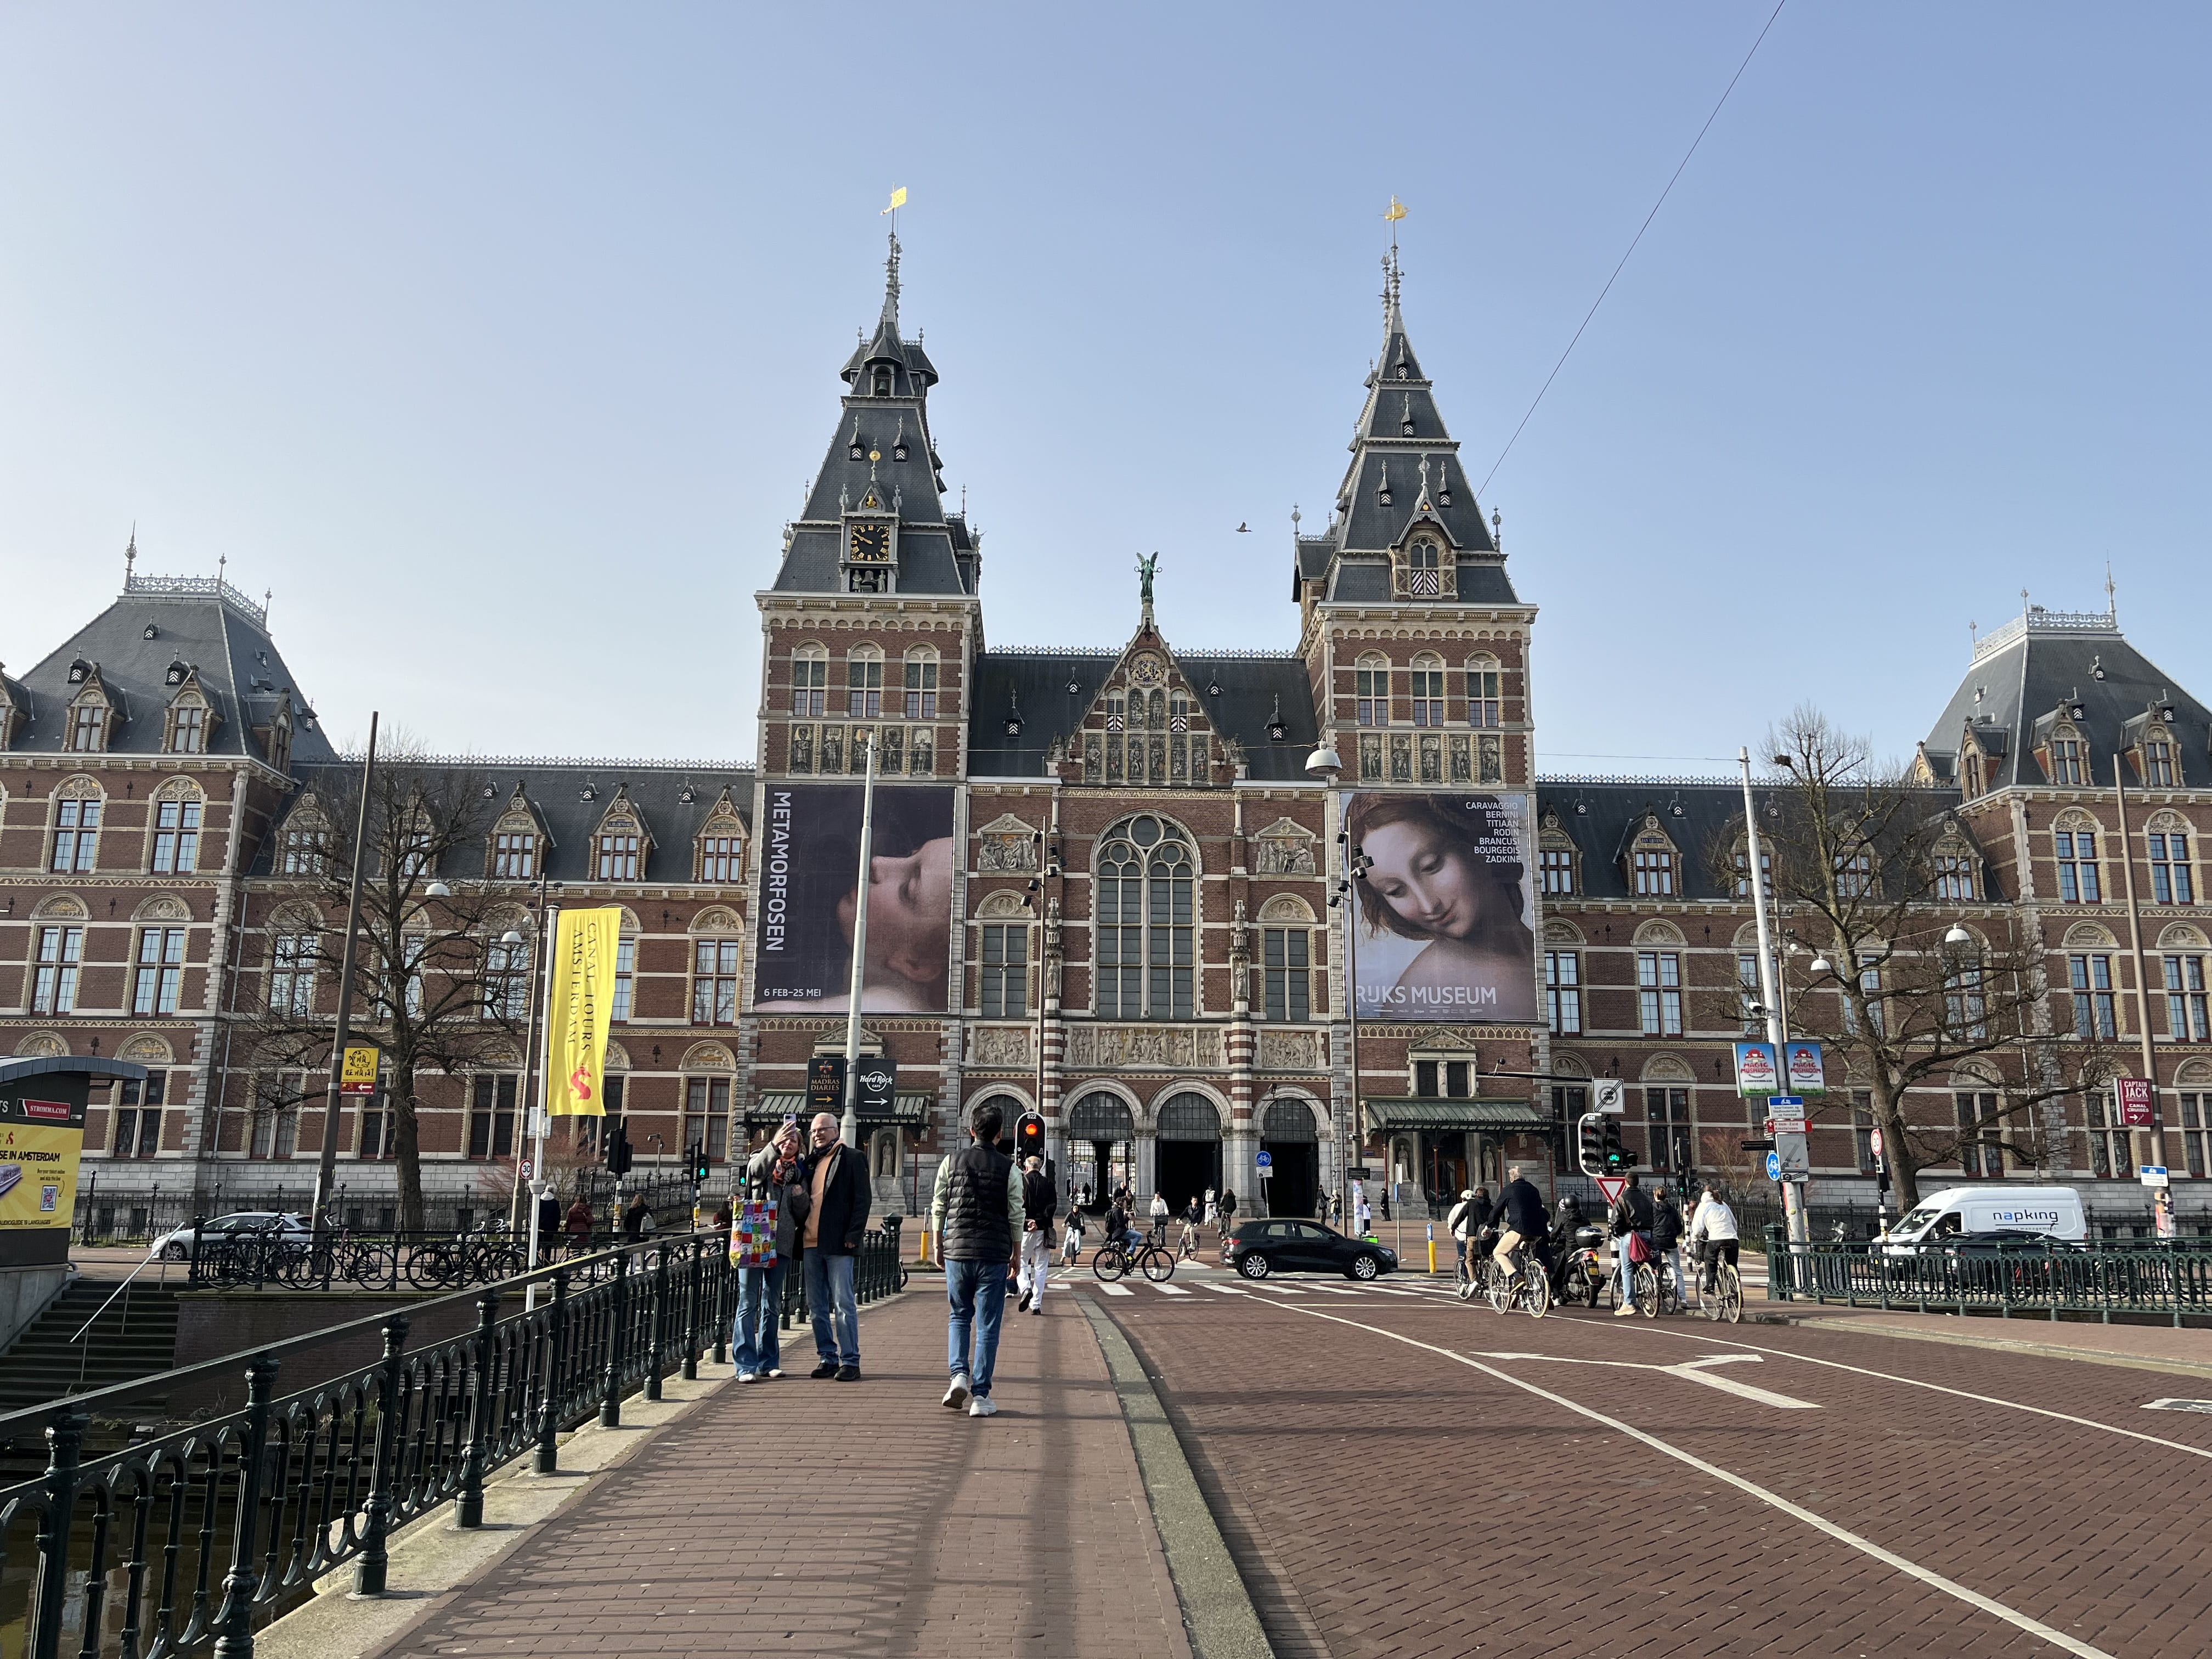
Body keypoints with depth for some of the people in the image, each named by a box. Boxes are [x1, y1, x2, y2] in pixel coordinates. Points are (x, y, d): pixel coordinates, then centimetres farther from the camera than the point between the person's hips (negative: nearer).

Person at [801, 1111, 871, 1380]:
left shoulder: (851, 1158, 1)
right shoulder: (810, 1161, 18)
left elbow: (862, 1199, -5)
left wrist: (853, 1235, -12)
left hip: (838, 1244, -6)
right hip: (810, 1242, 6)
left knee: (843, 1303, -6)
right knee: (817, 1306, 9)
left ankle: (850, 1361, -2)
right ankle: (827, 1358, 16)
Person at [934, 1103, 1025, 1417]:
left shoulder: (951, 1162, 1)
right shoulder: (1008, 1168, -3)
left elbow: (938, 1207, 5)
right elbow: (1016, 1215, 0)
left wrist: (938, 1244, 16)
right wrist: (1016, 1252, 11)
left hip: (957, 1250, 2)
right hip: (994, 1254, -2)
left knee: (958, 1316, 19)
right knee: (987, 1325, 3)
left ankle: (959, 1374, 1)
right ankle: (980, 1396, 3)